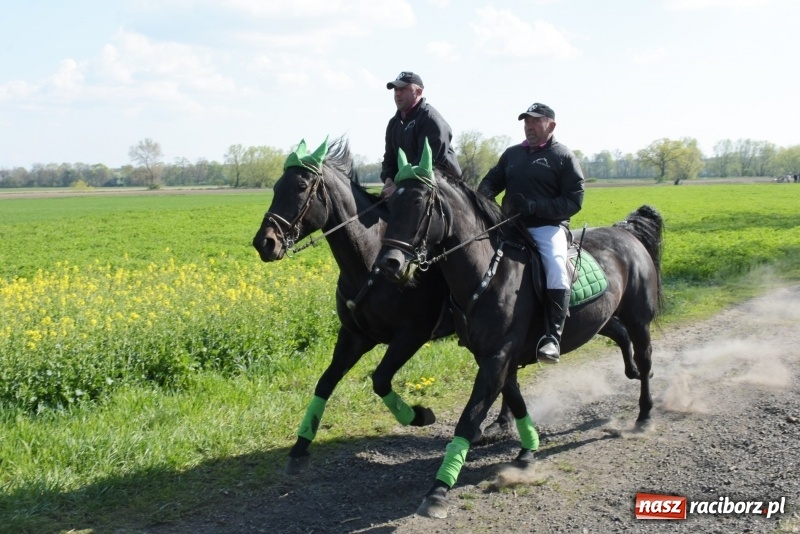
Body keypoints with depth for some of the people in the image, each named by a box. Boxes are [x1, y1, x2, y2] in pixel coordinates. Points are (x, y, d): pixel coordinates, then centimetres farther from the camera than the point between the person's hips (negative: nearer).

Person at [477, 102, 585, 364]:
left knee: (557, 269, -32)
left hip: (548, 227, -6)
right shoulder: (512, 154, 17)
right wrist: (483, 196, -6)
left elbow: (574, 201, -6)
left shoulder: (563, 156, 1)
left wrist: (534, 206, -19)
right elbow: (491, 181, 20)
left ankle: (553, 337, -30)